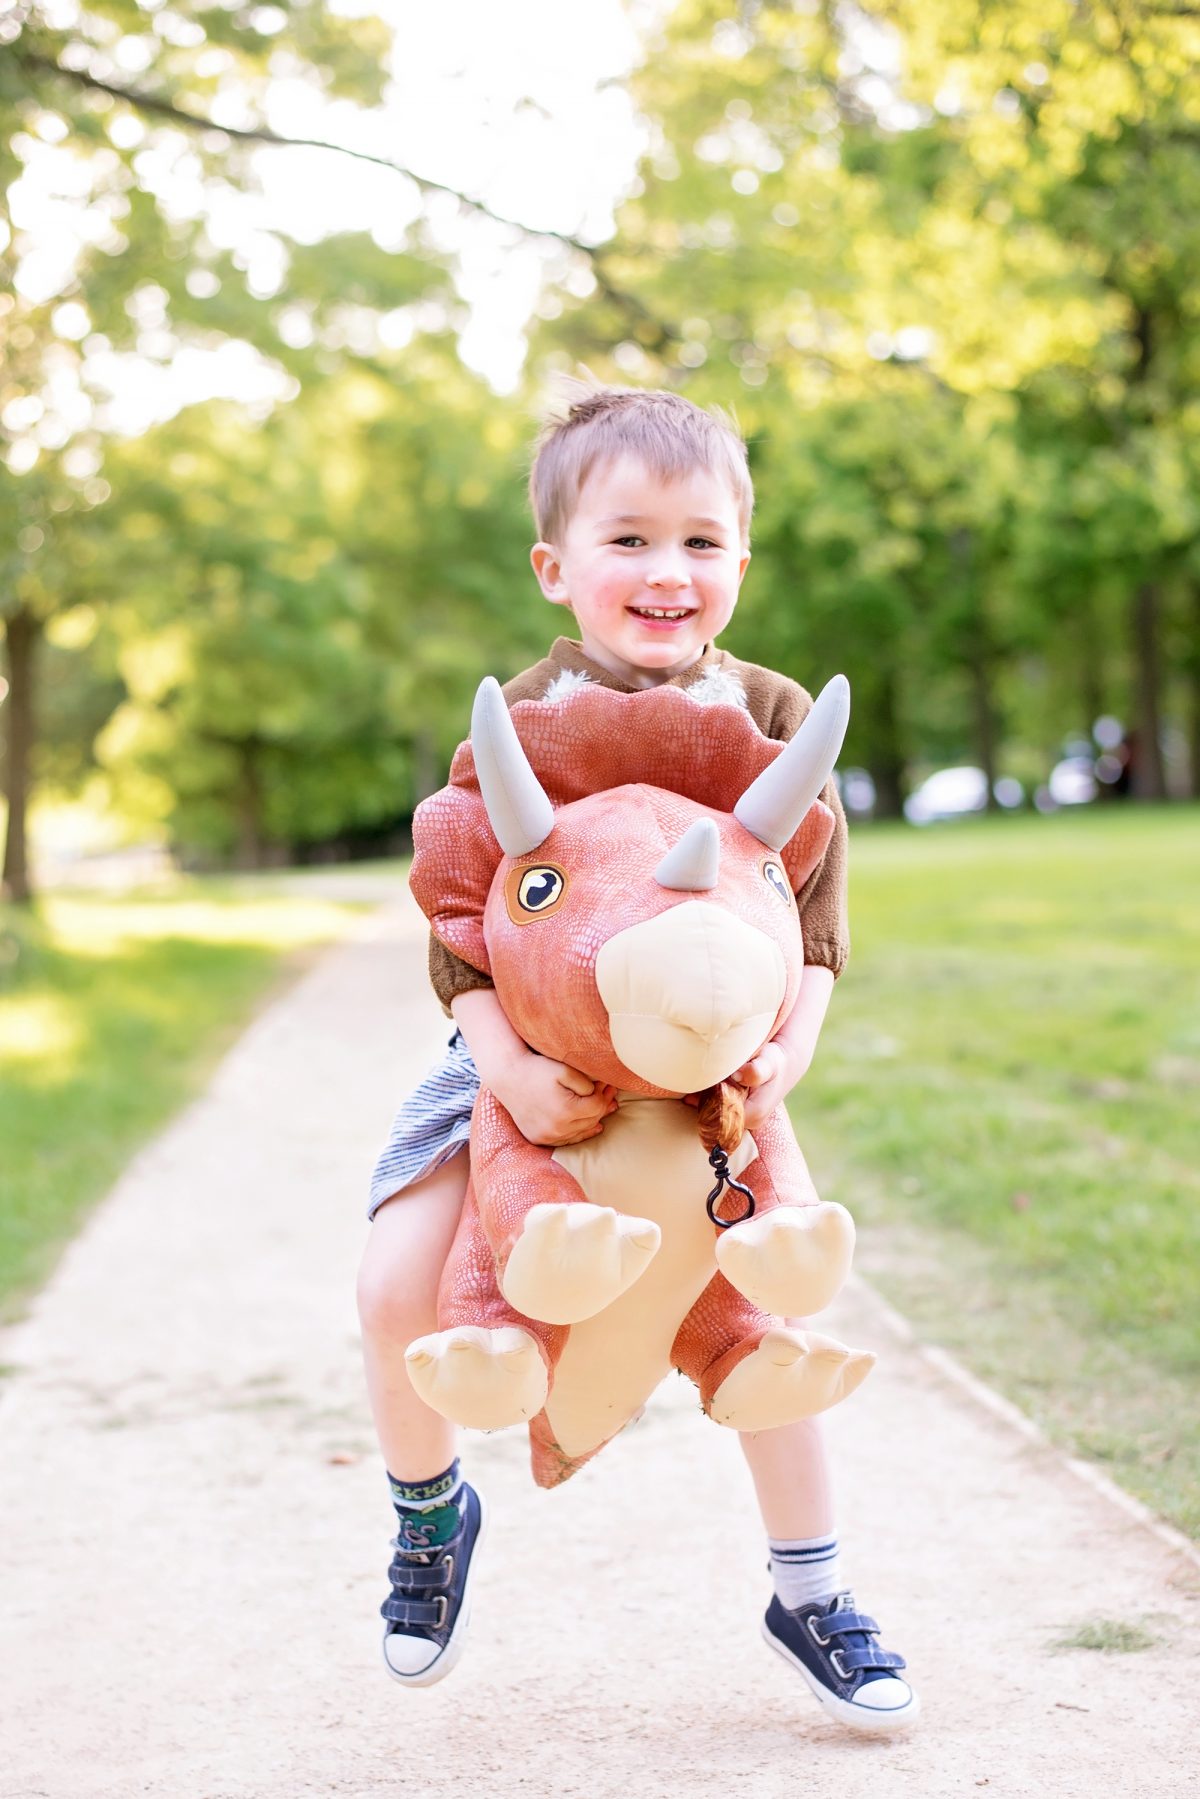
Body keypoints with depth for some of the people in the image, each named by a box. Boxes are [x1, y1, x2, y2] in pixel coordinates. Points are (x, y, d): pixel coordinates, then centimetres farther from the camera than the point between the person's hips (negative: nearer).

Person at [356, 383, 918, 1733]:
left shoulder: (772, 719, -7)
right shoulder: (523, 722, -13)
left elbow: (816, 916, -6)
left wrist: (785, 1050, -24)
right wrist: (509, 1065, -30)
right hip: (530, 1064, -1)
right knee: (398, 1281, -16)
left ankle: (810, 1596, 18)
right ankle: (430, 1511, 16)